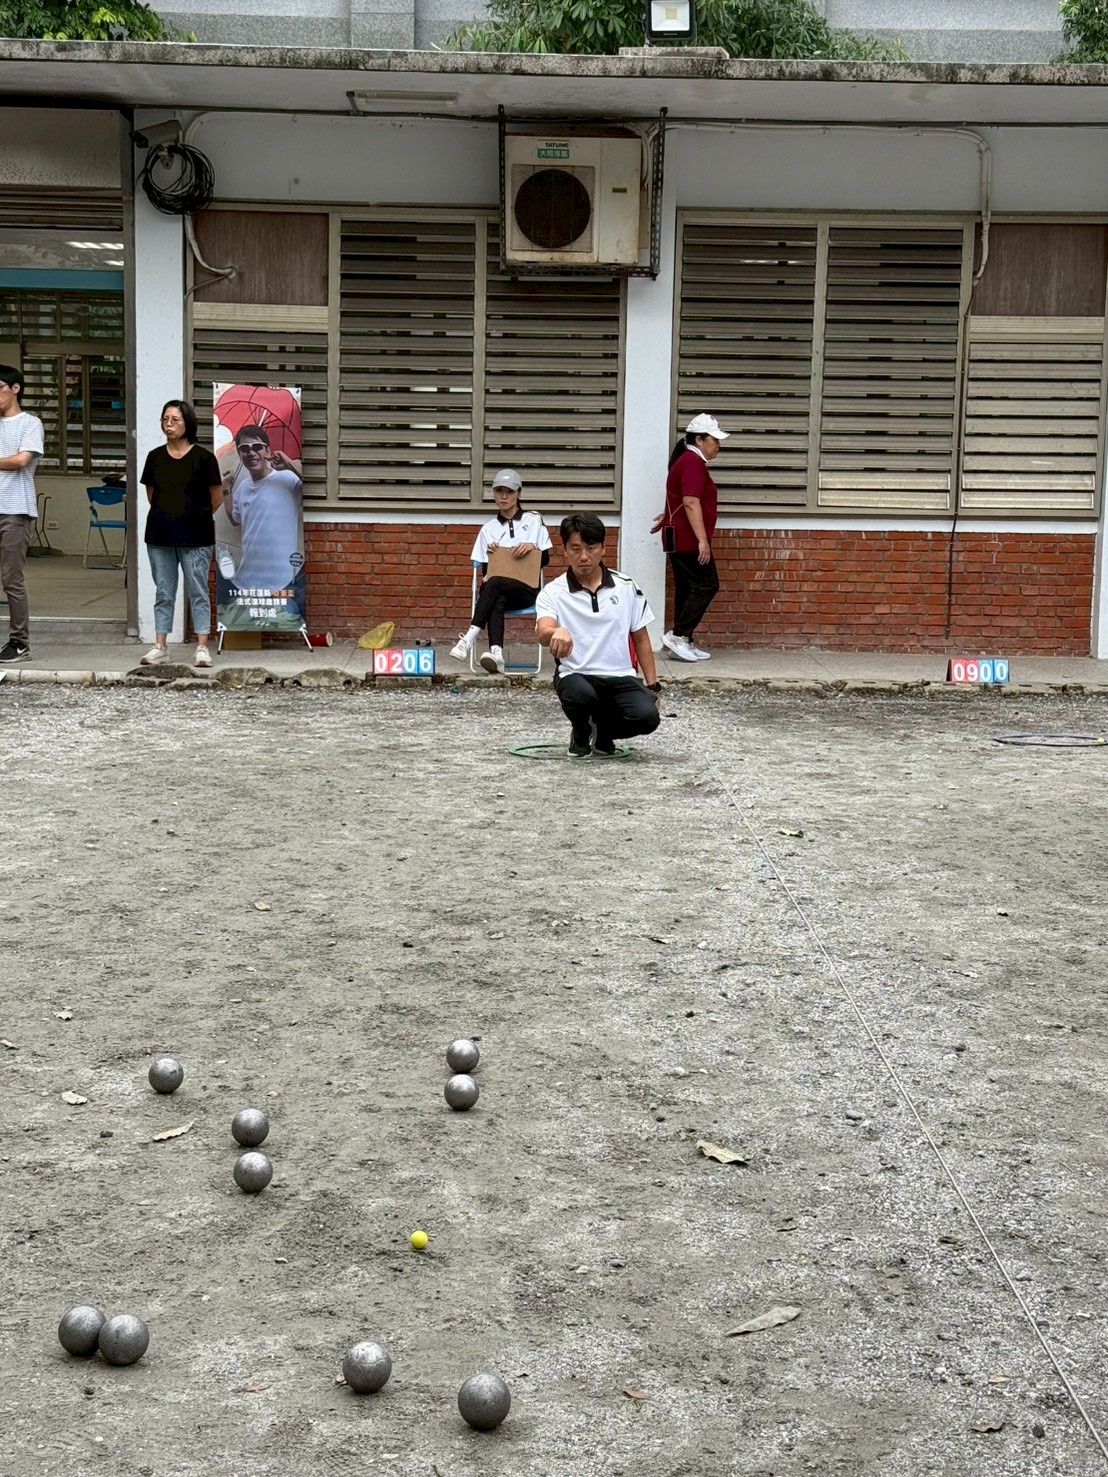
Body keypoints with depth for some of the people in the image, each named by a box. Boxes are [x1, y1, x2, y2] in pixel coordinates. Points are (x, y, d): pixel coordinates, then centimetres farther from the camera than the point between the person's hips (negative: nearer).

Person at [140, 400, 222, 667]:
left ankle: (202, 647, 5)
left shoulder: (203, 457, -5)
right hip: (160, 535, 4)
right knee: (163, 593, 9)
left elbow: (216, 498, 3)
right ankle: (159, 646, 14)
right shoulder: (155, 457, 6)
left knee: (198, 592, 1)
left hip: (195, 537, -3)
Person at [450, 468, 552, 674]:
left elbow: (545, 560, 10)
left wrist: (533, 547, -10)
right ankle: (496, 653, -56)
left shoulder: (534, 521, 12)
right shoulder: (489, 529, 16)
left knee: (494, 583, -34)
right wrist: (490, 554, -9)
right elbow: (485, 569, 13)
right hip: (499, 591, 2)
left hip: (527, 589, -2)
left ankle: (470, 638, -45)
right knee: (496, 600, -37)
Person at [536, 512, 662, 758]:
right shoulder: (553, 592, -3)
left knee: (647, 717, -26)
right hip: (576, 675, -2)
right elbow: (543, 632, -22)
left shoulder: (626, 587, 6)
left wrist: (653, 685, 8)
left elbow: (641, 638, 13)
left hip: (620, 677, 2)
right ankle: (580, 733, 2)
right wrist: (557, 632, -47)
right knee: (581, 696, -38)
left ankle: (603, 731, 11)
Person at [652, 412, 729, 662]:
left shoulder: (688, 461, 18)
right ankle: (678, 635, -11)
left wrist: (667, 517, 43)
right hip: (688, 539, -10)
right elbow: (691, 503, -24)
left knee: (687, 589, 9)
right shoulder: (693, 463, -15)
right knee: (706, 585, -10)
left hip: (680, 538, 10)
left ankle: (682, 643, 10)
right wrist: (702, 540, -27)